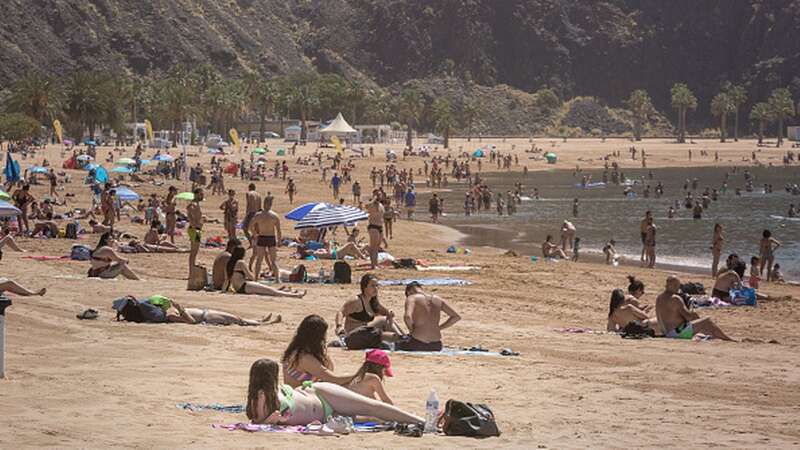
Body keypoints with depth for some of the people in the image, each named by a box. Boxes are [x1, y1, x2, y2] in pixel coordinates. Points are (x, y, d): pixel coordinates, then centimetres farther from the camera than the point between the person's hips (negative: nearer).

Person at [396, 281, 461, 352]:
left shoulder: (412, 298, -4)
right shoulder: (437, 299, 11)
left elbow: (407, 317, -24)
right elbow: (456, 317, 15)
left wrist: (411, 330, -3)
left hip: (417, 344, -5)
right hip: (436, 345, 5)